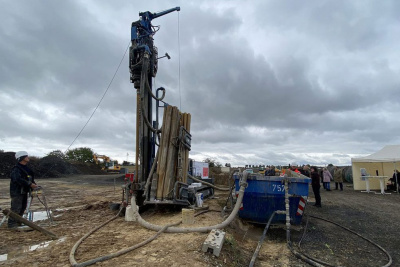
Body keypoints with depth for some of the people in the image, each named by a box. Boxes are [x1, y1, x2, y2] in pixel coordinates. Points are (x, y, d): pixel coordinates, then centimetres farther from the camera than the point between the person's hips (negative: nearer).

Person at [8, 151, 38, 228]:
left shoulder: (26, 168, 13)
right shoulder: (16, 169, -17)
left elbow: (30, 178, 16)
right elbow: (18, 179, -29)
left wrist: (34, 184, 1)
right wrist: (30, 184, -31)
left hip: (24, 191, 9)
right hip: (17, 192, -9)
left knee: (23, 207, 16)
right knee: (16, 208, -5)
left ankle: (18, 222, 28)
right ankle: (12, 223, 7)